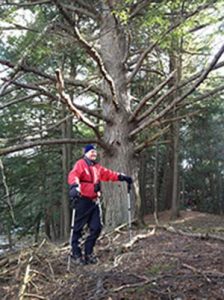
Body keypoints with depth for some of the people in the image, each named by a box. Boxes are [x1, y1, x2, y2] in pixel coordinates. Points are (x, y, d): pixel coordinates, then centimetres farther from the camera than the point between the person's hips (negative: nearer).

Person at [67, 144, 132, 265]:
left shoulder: (97, 167, 18)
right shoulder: (81, 164, -7)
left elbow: (108, 174, 23)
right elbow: (73, 175, -22)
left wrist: (121, 177, 11)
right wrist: (75, 186, -41)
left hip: (94, 201, 8)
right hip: (82, 200, -8)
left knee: (96, 227, 6)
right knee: (78, 228, 1)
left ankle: (88, 252, 19)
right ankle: (76, 254, 13)